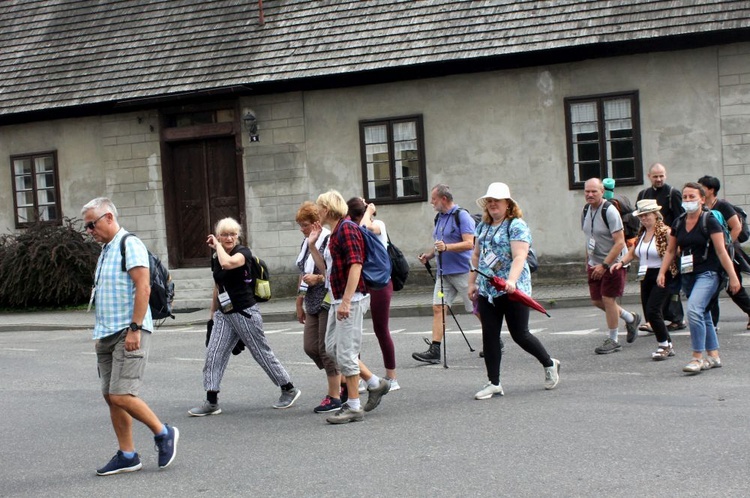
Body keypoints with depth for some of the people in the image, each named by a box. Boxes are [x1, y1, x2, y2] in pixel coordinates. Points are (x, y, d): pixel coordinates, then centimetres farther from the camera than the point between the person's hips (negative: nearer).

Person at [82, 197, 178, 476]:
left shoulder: (130, 245, -9)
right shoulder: (106, 250, 19)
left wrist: (134, 328, -22)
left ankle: (163, 434, 3)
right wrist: (100, 334, 19)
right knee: (111, 396, 7)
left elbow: (143, 288, -18)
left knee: (121, 395, -15)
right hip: (106, 335, 9)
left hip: (128, 334, -9)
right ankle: (127, 456, 13)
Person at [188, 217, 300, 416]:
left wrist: (217, 245, -19)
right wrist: (213, 312, 25)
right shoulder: (215, 257, 9)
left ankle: (289, 390, 19)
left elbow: (228, 263, -35)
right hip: (224, 314, 6)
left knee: (262, 354, 3)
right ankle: (211, 403, -1)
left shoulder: (243, 252, -12)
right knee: (213, 355, -4)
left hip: (245, 313, -6)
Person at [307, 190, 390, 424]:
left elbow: (356, 265, -22)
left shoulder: (347, 228, -12)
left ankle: (354, 407, 2)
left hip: (351, 299, -10)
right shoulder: (335, 233, 18)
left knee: (345, 352, -6)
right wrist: (312, 246, 13)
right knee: (332, 348, 13)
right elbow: (327, 268, 22)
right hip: (338, 300, 10)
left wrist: (346, 301, -26)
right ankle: (375, 383, 22)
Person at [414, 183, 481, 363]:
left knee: (477, 309, 1)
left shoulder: (462, 216, -11)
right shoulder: (439, 218, 16)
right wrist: (429, 254, 10)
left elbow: (469, 244, -20)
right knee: (438, 308, -2)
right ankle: (434, 351, -5)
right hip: (444, 272, 8)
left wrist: (446, 247, -31)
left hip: (463, 271, -8)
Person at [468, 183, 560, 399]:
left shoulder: (516, 225, -9)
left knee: (519, 334, 0)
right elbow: (476, 255, 22)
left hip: (512, 291, -6)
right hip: (487, 291, 7)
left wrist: (511, 280, -35)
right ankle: (493, 383, 9)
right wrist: (472, 282, 17)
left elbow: (519, 256, -21)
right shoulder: (483, 226, 13)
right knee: (489, 336, 3)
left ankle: (549, 364, 25)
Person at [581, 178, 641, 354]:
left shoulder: (610, 211, -20)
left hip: (613, 262, -8)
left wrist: (604, 265, -25)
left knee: (608, 298, -6)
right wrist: (588, 261, 15)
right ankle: (630, 318, 32)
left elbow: (620, 242, -23)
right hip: (595, 263, 8)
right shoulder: (586, 209, 4)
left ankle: (613, 341, 9)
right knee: (597, 300, 9)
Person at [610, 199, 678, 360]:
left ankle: (664, 345, 1)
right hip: (646, 277, 8)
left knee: (652, 310, -16)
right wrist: (621, 262, 2)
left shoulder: (665, 232, -11)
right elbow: (632, 253, 20)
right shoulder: (641, 234, 13)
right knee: (649, 313, 8)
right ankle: (668, 346, 21)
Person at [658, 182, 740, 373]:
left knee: (694, 310, -23)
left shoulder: (709, 221, -8)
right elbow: (670, 251, 16)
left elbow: (721, 251, -10)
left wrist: (733, 276, -12)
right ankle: (713, 356, 22)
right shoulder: (678, 223, 9)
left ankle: (697, 357, -18)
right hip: (687, 275, 7)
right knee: (703, 315, 13)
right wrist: (662, 272, 7)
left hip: (707, 273, -7)